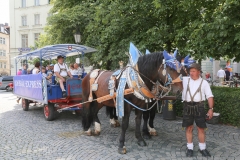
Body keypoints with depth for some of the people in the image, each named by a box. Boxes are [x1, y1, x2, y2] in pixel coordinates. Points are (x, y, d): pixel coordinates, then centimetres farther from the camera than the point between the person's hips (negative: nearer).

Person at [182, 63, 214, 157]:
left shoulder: (204, 82, 3)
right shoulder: (185, 80, 8)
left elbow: (209, 96, 0)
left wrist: (211, 109, -8)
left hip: (199, 107, -1)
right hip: (187, 106, 1)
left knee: (201, 128, 5)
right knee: (189, 128, 7)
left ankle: (202, 148, 20)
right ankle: (189, 148, 17)